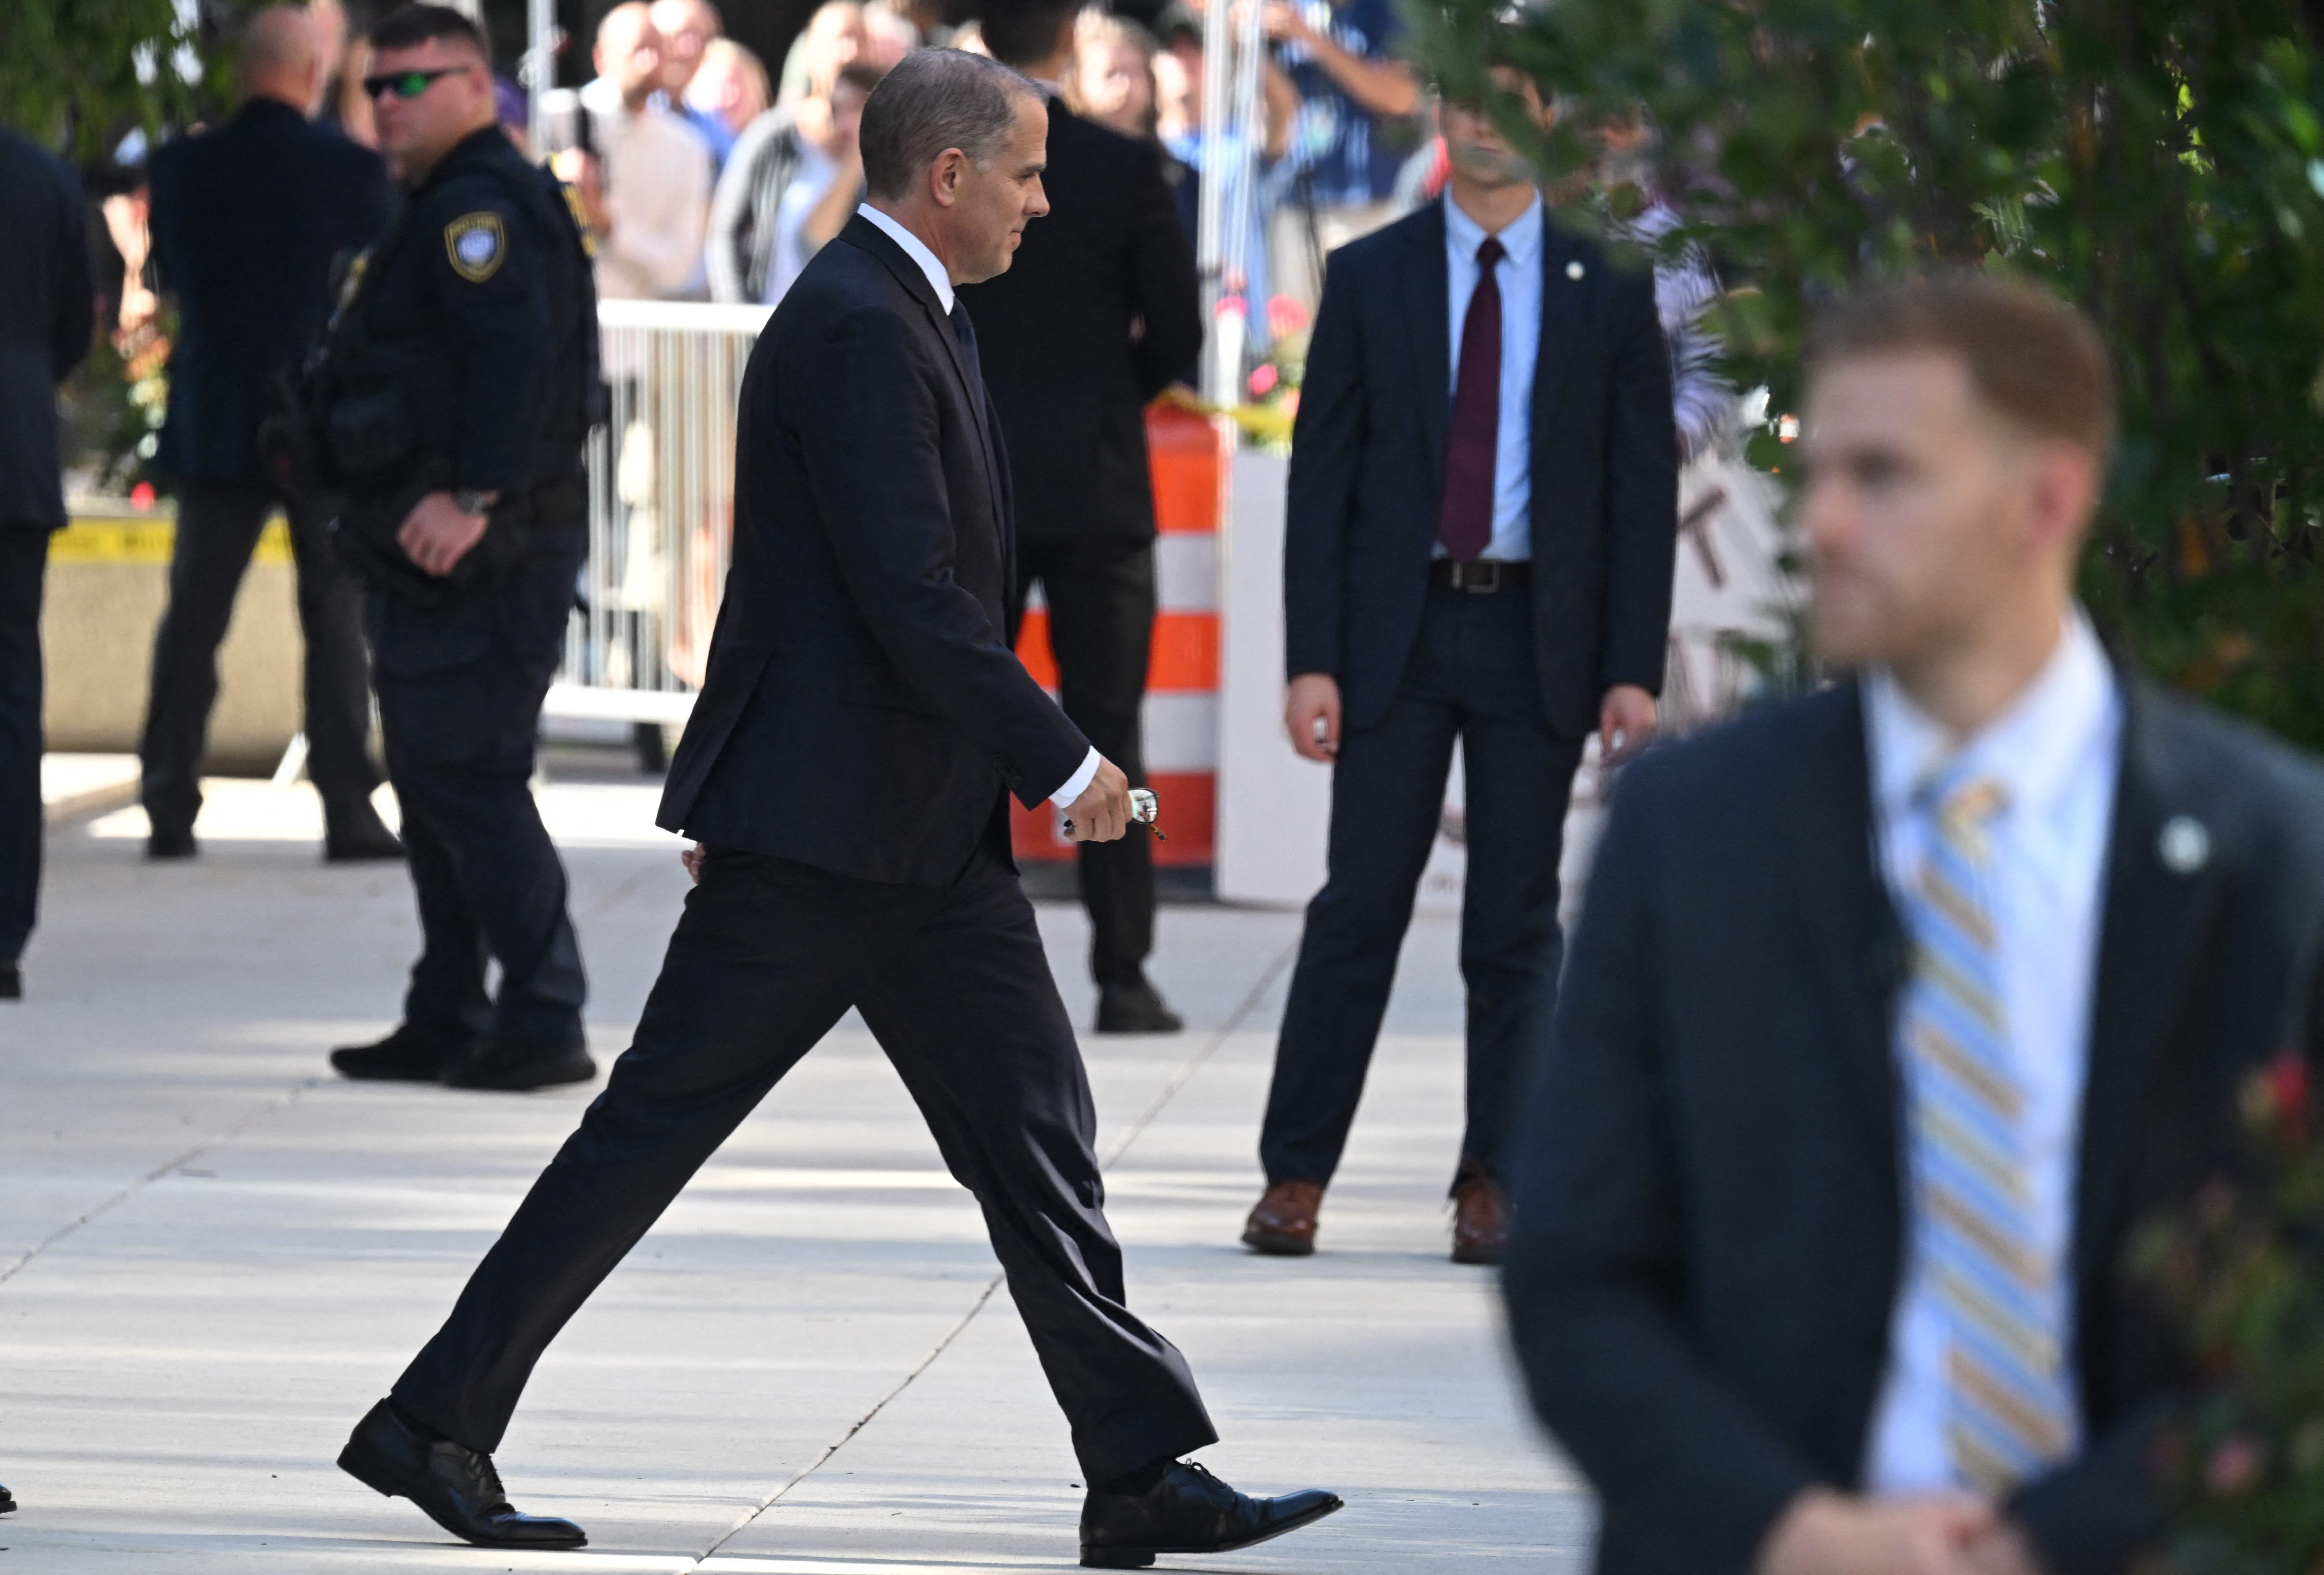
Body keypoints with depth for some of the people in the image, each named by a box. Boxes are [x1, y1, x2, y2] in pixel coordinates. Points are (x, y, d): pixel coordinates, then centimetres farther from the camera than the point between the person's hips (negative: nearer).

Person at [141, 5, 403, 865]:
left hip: (215, 427, 2)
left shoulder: (183, 167, -3)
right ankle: (348, 809, -1)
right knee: (337, 618, 3)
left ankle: (169, 805, 6)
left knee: (193, 616, 8)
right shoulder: (355, 171, -11)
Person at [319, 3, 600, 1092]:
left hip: (480, 556, -11)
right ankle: (447, 1023, 21)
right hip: (434, 555, 11)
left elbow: (519, 351, -27)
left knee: (468, 783, -11)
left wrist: (474, 499, -31)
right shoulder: (445, 206, 20)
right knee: (435, 785, 14)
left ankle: (544, 1023, -9)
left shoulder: (477, 206, -14)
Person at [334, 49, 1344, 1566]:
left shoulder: (916, 316, 16)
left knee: (1037, 1139, 6)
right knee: (656, 1128, -3)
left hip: (932, 837, 10)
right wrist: (1065, 762, -17)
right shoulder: (856, 329, -18)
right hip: (823, 829, -10)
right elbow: (913, 600, -24)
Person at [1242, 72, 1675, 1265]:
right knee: (1361, 905, -2)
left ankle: (1494, 1186, 9)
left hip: (1539, 634, 0)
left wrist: (1634, 670, -3)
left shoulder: (1608, 291, 5)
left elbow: (1645, 488, 4)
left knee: (1518, 926, 3)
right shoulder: (1369, 279, 5)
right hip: (1398, 628, 0)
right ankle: (1294, 1177, 4)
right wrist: (1311, 660, -5)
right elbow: (1321, 477, 4)